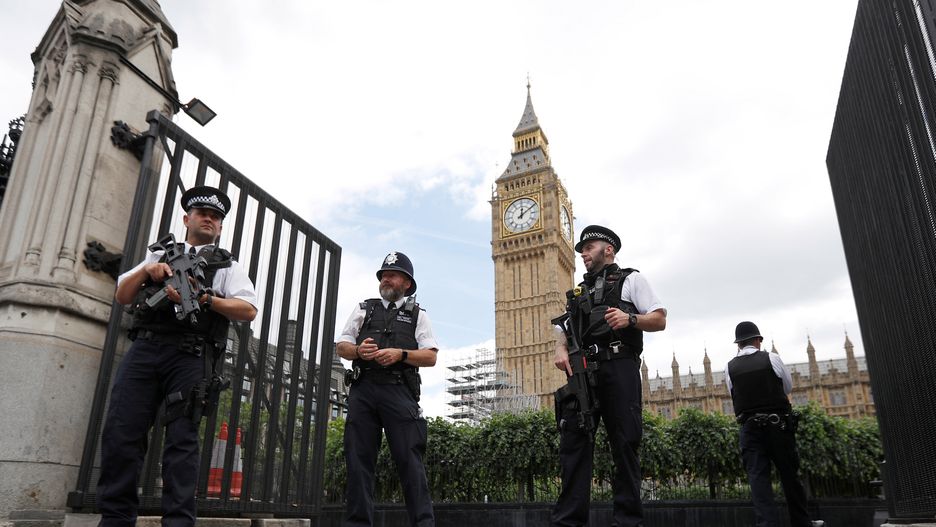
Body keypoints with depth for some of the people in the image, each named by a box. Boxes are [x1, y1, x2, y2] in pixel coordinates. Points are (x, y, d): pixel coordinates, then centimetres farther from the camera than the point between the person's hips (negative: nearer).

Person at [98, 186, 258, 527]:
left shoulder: (227, 266, 16)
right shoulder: (160, 256, 26)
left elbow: (248, 310, 1)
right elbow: (122, 297, 21)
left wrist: (204, 299, -13)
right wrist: (146, 271, 3)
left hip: (189, 355, -3)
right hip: (144, 348, 3)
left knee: (182, 439, -7)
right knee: (120, 432, -4)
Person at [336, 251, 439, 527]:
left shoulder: (418, 315, 17)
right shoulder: (364, 309, 23)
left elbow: (430, 357, 7)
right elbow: (341, 347, 18)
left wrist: (400, 354, -10)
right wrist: (358, 350, -5)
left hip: (399, 392, -2)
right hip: (362, 390, 3)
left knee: (410, 459, -8)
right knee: (359, 458, 2)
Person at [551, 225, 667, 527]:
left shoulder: (631, 279, 14)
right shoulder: (578, 291, 29)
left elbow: (659, 320, 5)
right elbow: (563, 327, 21)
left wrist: (630, 318, -15)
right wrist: (560, 349, -1)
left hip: (619, 368, -4)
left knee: (625, 442, -4)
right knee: (573, 440, -5)